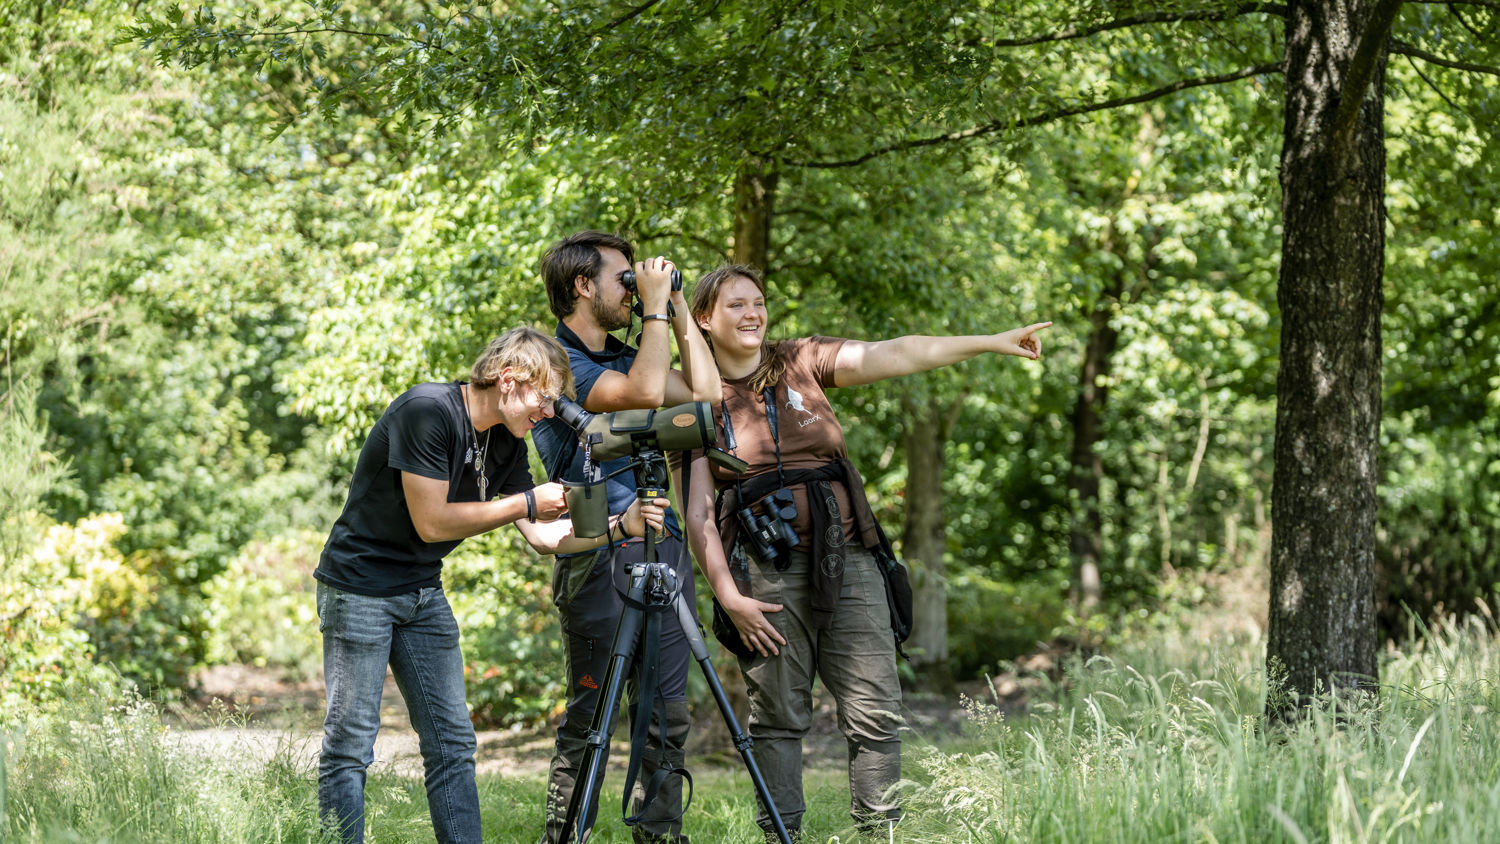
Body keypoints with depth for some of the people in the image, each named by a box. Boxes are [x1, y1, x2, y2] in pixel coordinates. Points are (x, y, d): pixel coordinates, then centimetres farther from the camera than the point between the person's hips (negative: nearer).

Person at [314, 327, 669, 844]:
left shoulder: (507, 444, 4)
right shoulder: (427, 411, -20)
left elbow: (542, 536, 7)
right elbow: (431, 522, -22)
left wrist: (621, 526, -6)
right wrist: (527, 503, -17)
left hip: (424, 594, 8)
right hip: (361, 587, -8)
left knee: (453, 743, 4)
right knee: (350, 744, -8)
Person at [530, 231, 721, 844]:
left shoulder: (623, 355, 18)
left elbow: (707, 393, 13)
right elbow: (644, 392, -22)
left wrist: (679, 310, 12)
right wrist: (655, 307, -14)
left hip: (663, 549, 7)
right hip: (598, 557, -7)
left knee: (668, 712, 5)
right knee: (590, 716, -4)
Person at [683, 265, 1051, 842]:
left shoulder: (803, 363, 10)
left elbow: (894, 355, 0)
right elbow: (697, 512, 0)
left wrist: (993, 343, -9)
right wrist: (728, 595, -9)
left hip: (845, 560, 2)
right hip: (766, 573, -2)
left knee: (876, 712, -4)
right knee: (778, 718, 0)